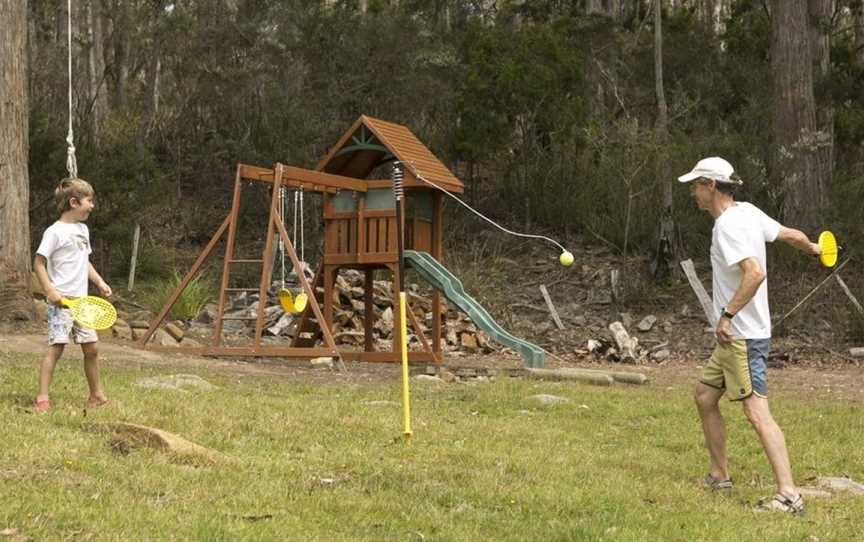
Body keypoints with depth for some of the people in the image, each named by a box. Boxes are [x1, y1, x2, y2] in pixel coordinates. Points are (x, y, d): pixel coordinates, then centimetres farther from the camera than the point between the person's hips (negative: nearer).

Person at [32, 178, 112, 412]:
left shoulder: (83, 229, 14)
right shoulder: (55, 232, -10)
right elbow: (39, 263, -11)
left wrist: (100, 282, 12)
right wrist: (50, 290, -20)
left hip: (82, 301, 8)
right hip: (61, 301, -8)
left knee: (91, 348, 10)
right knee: (56, 347, -10)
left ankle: (96, 395, 22)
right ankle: (42, 399, -7)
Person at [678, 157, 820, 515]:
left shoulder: (728, 225, -18)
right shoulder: (748, 211, 8)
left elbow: (755, 272, -29)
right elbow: (790, 234, 19)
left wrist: (727, 315, -25)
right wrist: (814, 249, 39)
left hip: (741, 336, -10)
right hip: (733, 337, 10)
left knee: (757, 413, -14)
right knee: (705, 398, 17)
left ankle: (789, 496, -17)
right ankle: (719, 477, 27)